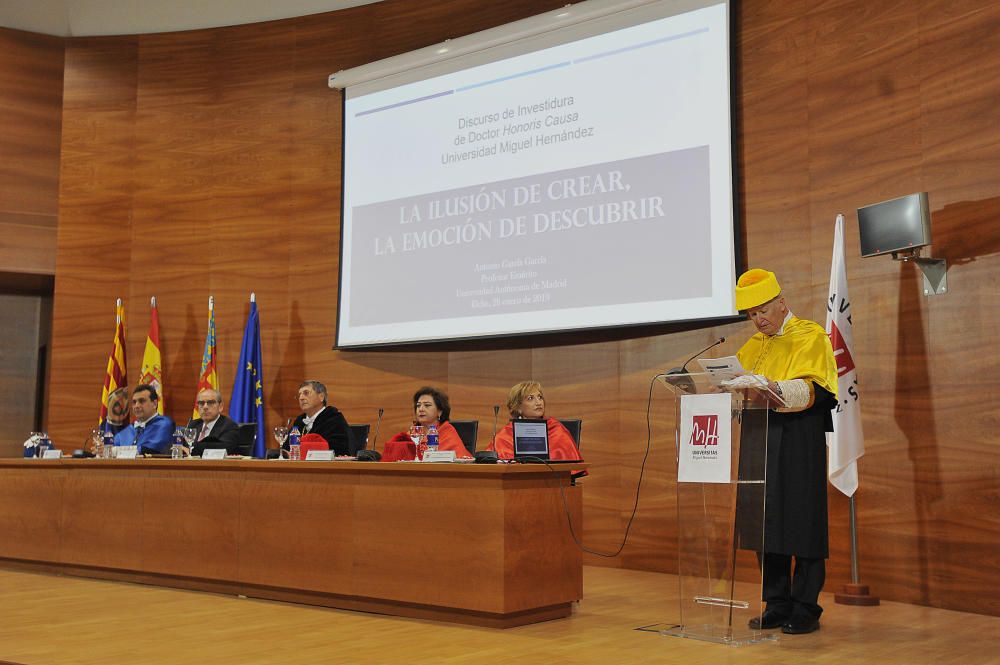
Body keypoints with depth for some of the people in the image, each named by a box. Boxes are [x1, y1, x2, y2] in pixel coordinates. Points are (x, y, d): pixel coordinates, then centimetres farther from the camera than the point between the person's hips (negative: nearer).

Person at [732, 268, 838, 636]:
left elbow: (817, 388, -14)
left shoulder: (811, 336, -1)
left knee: (801, 522, -4)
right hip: (759, 439, 6)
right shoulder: (753, 346, 20)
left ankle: (805, 608, 3)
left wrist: (778, 389, -30)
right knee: (765, 523, 6)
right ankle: (777, 604, 15)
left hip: (798, 443, -6)